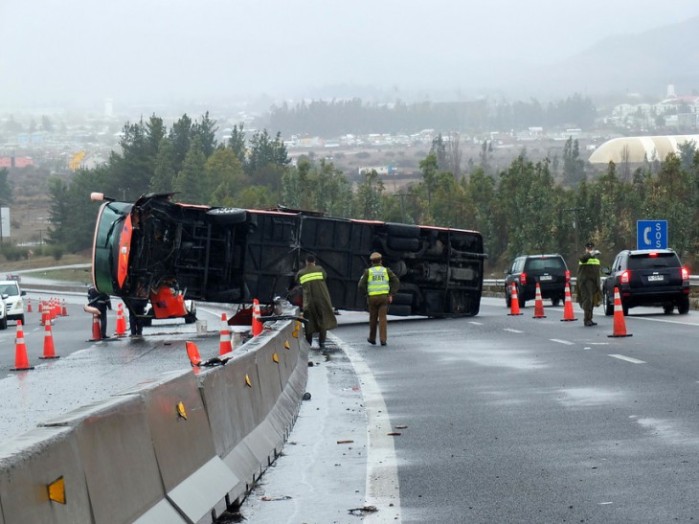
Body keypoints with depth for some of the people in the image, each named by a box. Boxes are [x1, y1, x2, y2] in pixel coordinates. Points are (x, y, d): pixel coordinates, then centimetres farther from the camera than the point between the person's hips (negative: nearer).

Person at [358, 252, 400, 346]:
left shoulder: (368, 271, 0)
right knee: (382, 319, -1)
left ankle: (372, 339, 26)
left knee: (373, 318, 15)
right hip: (384, 297, 0)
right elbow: (396, 282, -2)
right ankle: (383, 340, -12)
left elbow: (361, 285, -5)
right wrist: (391, 295, 0)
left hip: (372, 298, 0)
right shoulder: (386, 270, 4)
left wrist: (366, 295, 12)